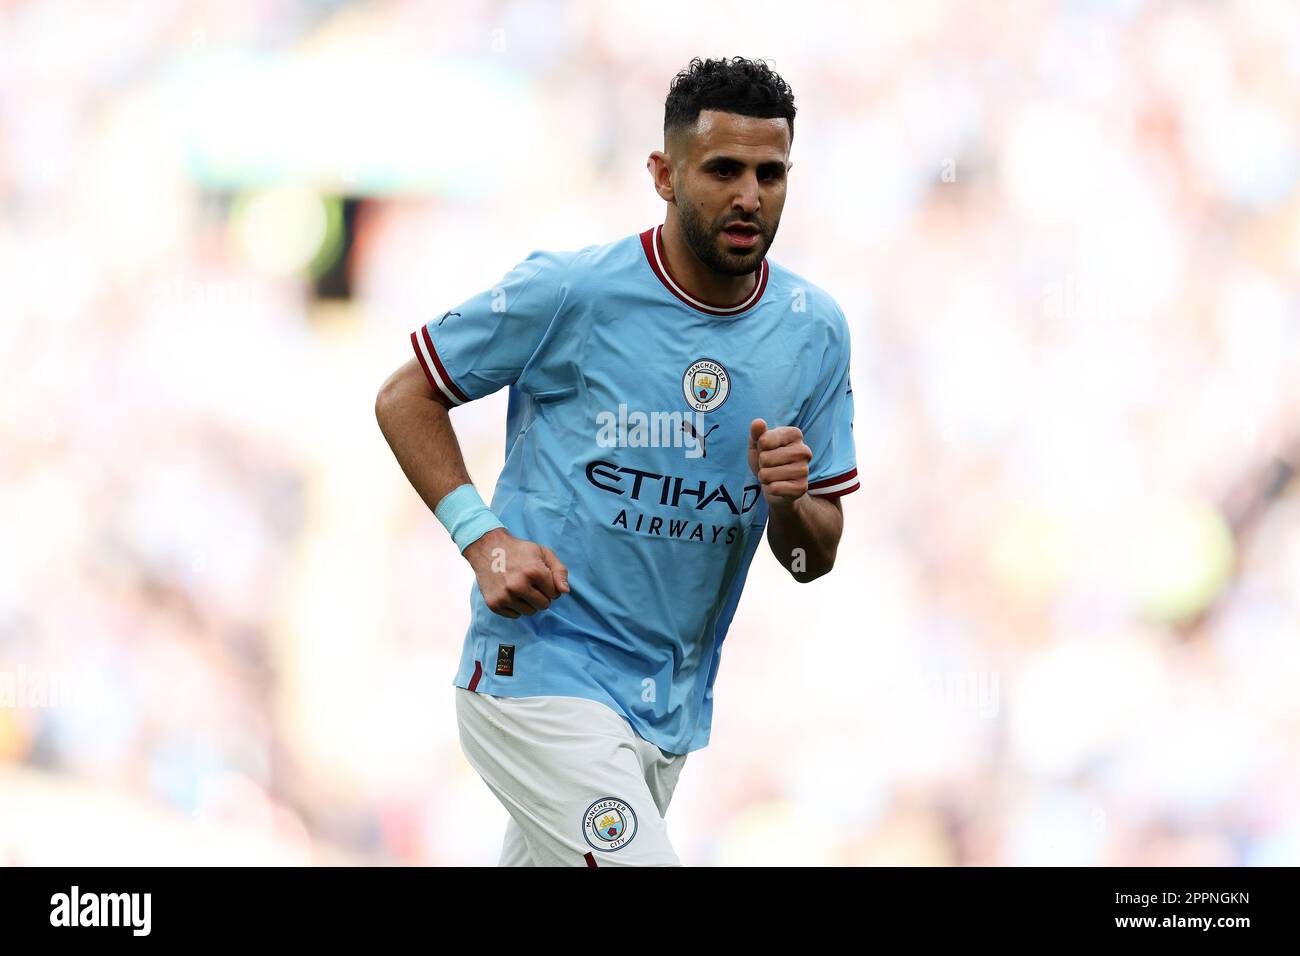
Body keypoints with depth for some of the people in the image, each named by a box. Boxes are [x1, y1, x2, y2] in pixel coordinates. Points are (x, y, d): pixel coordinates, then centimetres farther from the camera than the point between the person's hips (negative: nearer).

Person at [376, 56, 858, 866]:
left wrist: (789, 503, -15)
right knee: (639, 861, -23)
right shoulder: (569, 292, -11)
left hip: (673, 707, 6)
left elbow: (816, 558, 9)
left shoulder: (814, 331, 3)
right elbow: (406, 397, 0)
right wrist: (483, 538, -14)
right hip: (536, 671, -6)